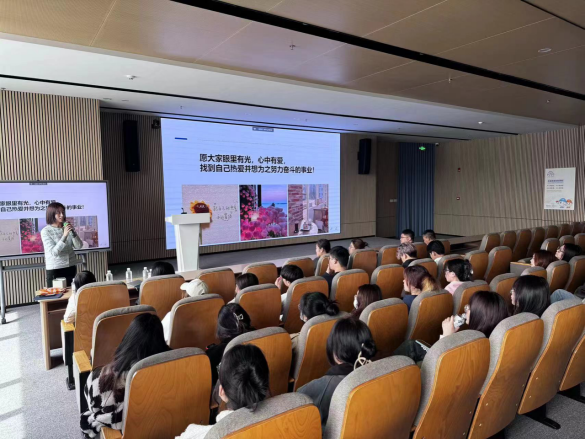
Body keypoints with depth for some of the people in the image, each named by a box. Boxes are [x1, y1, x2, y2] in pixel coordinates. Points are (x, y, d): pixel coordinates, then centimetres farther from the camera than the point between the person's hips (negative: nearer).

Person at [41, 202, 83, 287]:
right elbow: (54, 252, -18)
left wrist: (72, 231, -15)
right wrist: (64, 236, -26)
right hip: (55, 270, -4)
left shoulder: (67, 227, 2)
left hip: (71, 267, 4)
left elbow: (79, 246, -3)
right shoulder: (45, 231, -9)